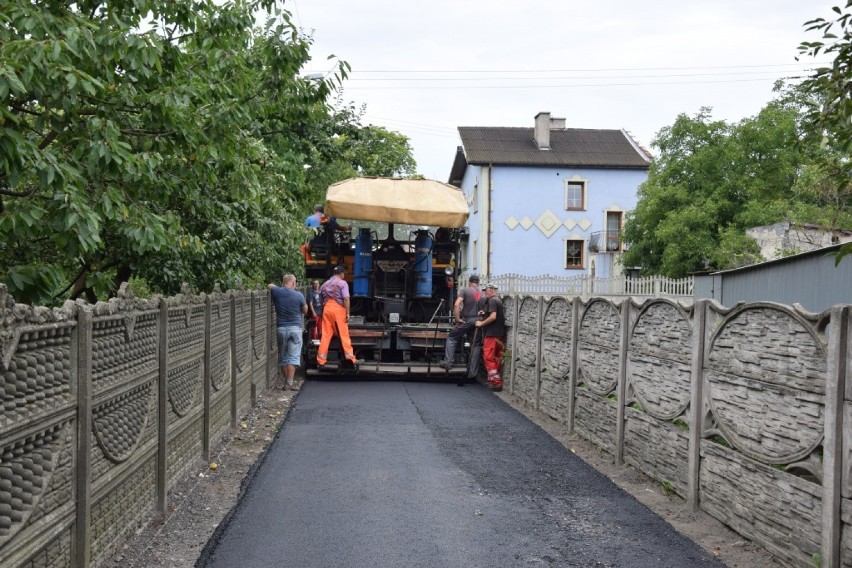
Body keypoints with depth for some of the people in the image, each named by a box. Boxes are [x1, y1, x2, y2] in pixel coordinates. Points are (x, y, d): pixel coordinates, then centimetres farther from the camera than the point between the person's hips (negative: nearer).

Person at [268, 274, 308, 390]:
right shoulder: (298, 295, -6)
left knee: (283, 357, 13)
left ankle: (286, 381, 17)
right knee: (293, 357, -2)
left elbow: (270, 285, 23)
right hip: (295, 328, -2)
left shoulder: (276, 291, -1)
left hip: (281, 328, 2)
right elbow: (305, 311, 8)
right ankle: (290, 383, -7)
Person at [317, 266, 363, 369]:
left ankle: (321, 361, 4)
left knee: (325, 335, 5)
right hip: (338, 309, -5)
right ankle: (351, 359, 0)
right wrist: (348, 313, -10)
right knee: (344, 335, -2)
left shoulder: (325, 284, 19)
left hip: (326, 308, 5)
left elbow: (321, 299, 19)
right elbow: (346, 299, -11)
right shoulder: (342, 283, 0)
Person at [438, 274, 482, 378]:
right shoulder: (482, 293, 7)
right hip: (478, 322, 3)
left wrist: (457, 318, -8)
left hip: (466, 321, -3)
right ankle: (473, 372, 8)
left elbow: (456, 305, -14)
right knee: (476, 345, 8)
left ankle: (447, 362, 4)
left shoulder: (465, 290, -3)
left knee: (451, 338, 12)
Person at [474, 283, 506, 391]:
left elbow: (493, 317, -21)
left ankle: (496, 382, -11)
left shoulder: (492, 301, -11)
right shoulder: (498, 301, 19)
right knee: (497, 358, 13)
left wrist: (481, 323, -12)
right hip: (500, 334, 9)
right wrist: (484, 313, 14)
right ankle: (497, 380, 19)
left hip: (492, 334, -9)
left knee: (489, 357, -7)